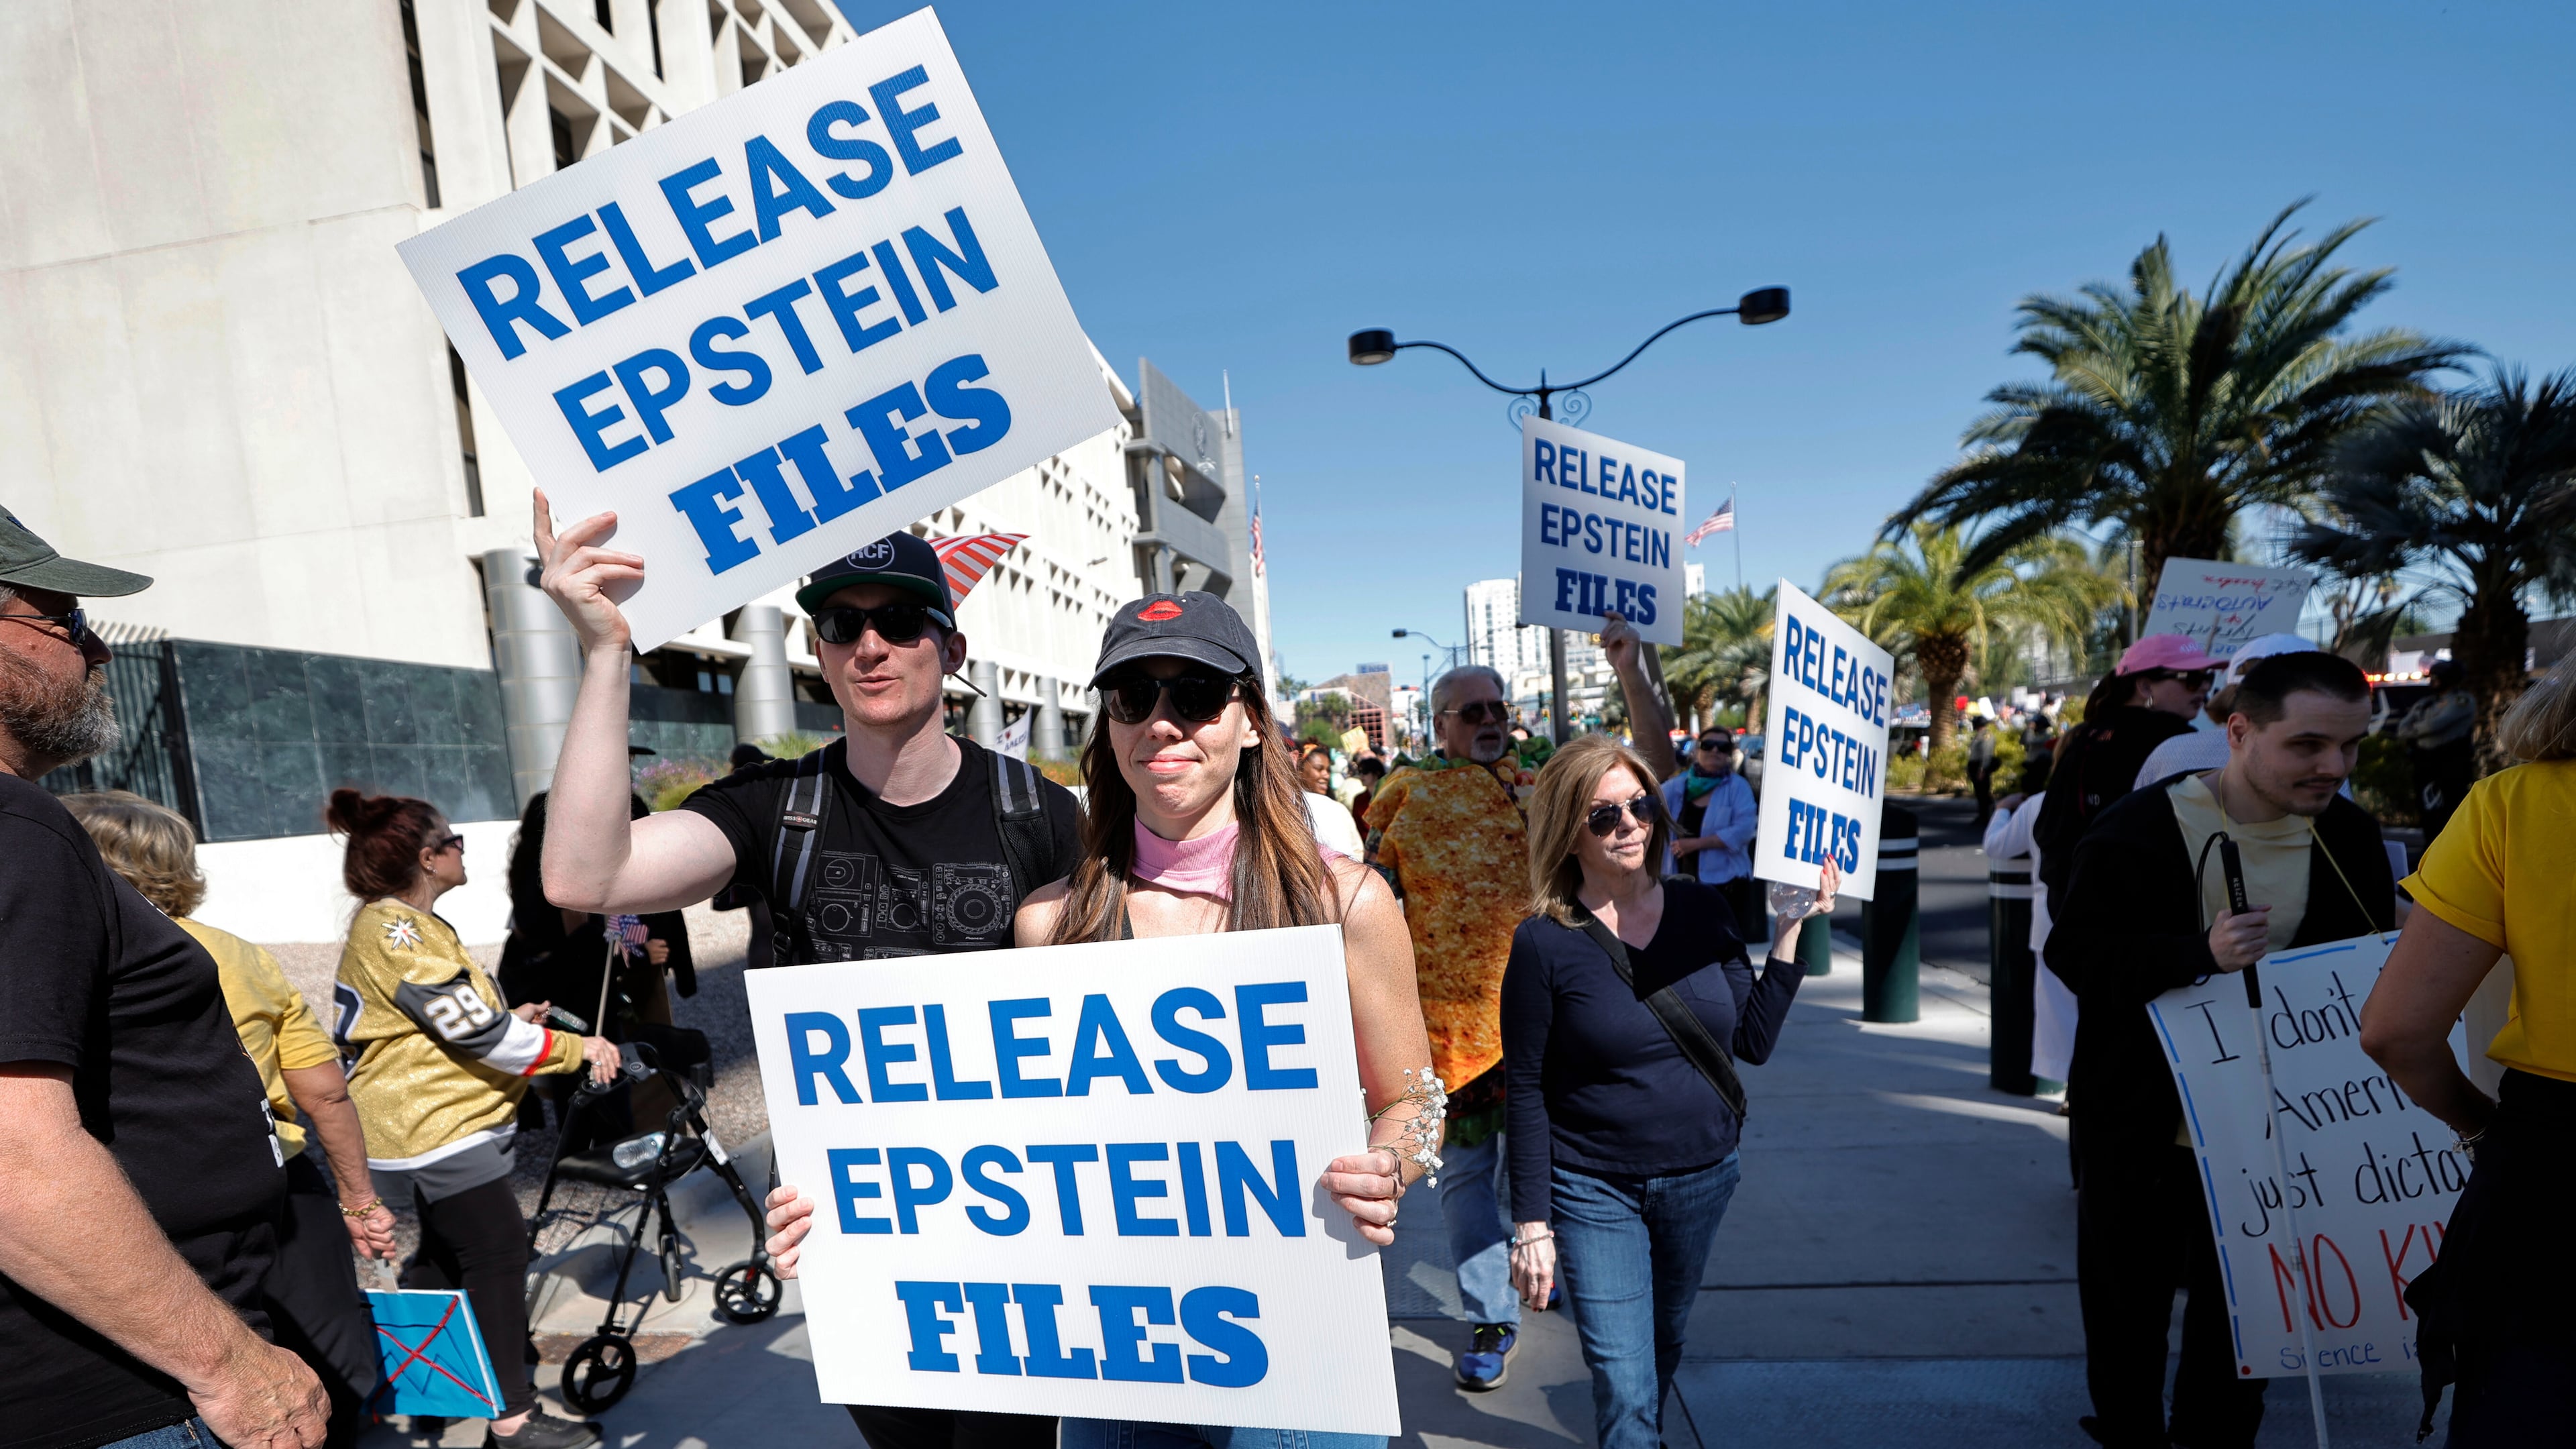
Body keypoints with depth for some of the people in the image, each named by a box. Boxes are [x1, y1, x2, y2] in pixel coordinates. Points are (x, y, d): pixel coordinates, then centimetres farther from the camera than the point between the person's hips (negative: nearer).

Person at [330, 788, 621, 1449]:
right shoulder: (396, 930, -22)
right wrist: (575, 1048, -18)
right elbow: (476, 1031, -24)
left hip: (433, 1120, 11)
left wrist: (511, 1019, 5)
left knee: (446, 1258, 23)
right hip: (438, 1125, -11)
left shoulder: (396, 924, 12)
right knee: (499, 1254, -6)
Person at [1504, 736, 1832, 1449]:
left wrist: (1792, 928, -9)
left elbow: (1754, 1041, -2)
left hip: (1703, 1177, 5)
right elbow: (1526, 1091, -12)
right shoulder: (1544, 942, -17)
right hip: (1595, 1192, -4)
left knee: (1665, 1347, 25)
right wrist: (1532, 1224, -11)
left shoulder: (1703, 910, -5)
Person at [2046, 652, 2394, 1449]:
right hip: (2143, 1126, -3)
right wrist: (2201, 955, -33)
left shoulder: (2350, 838, -2)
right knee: (2127, 1313, 13)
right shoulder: (2140, 828, -17)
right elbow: (2074, 950, -18)